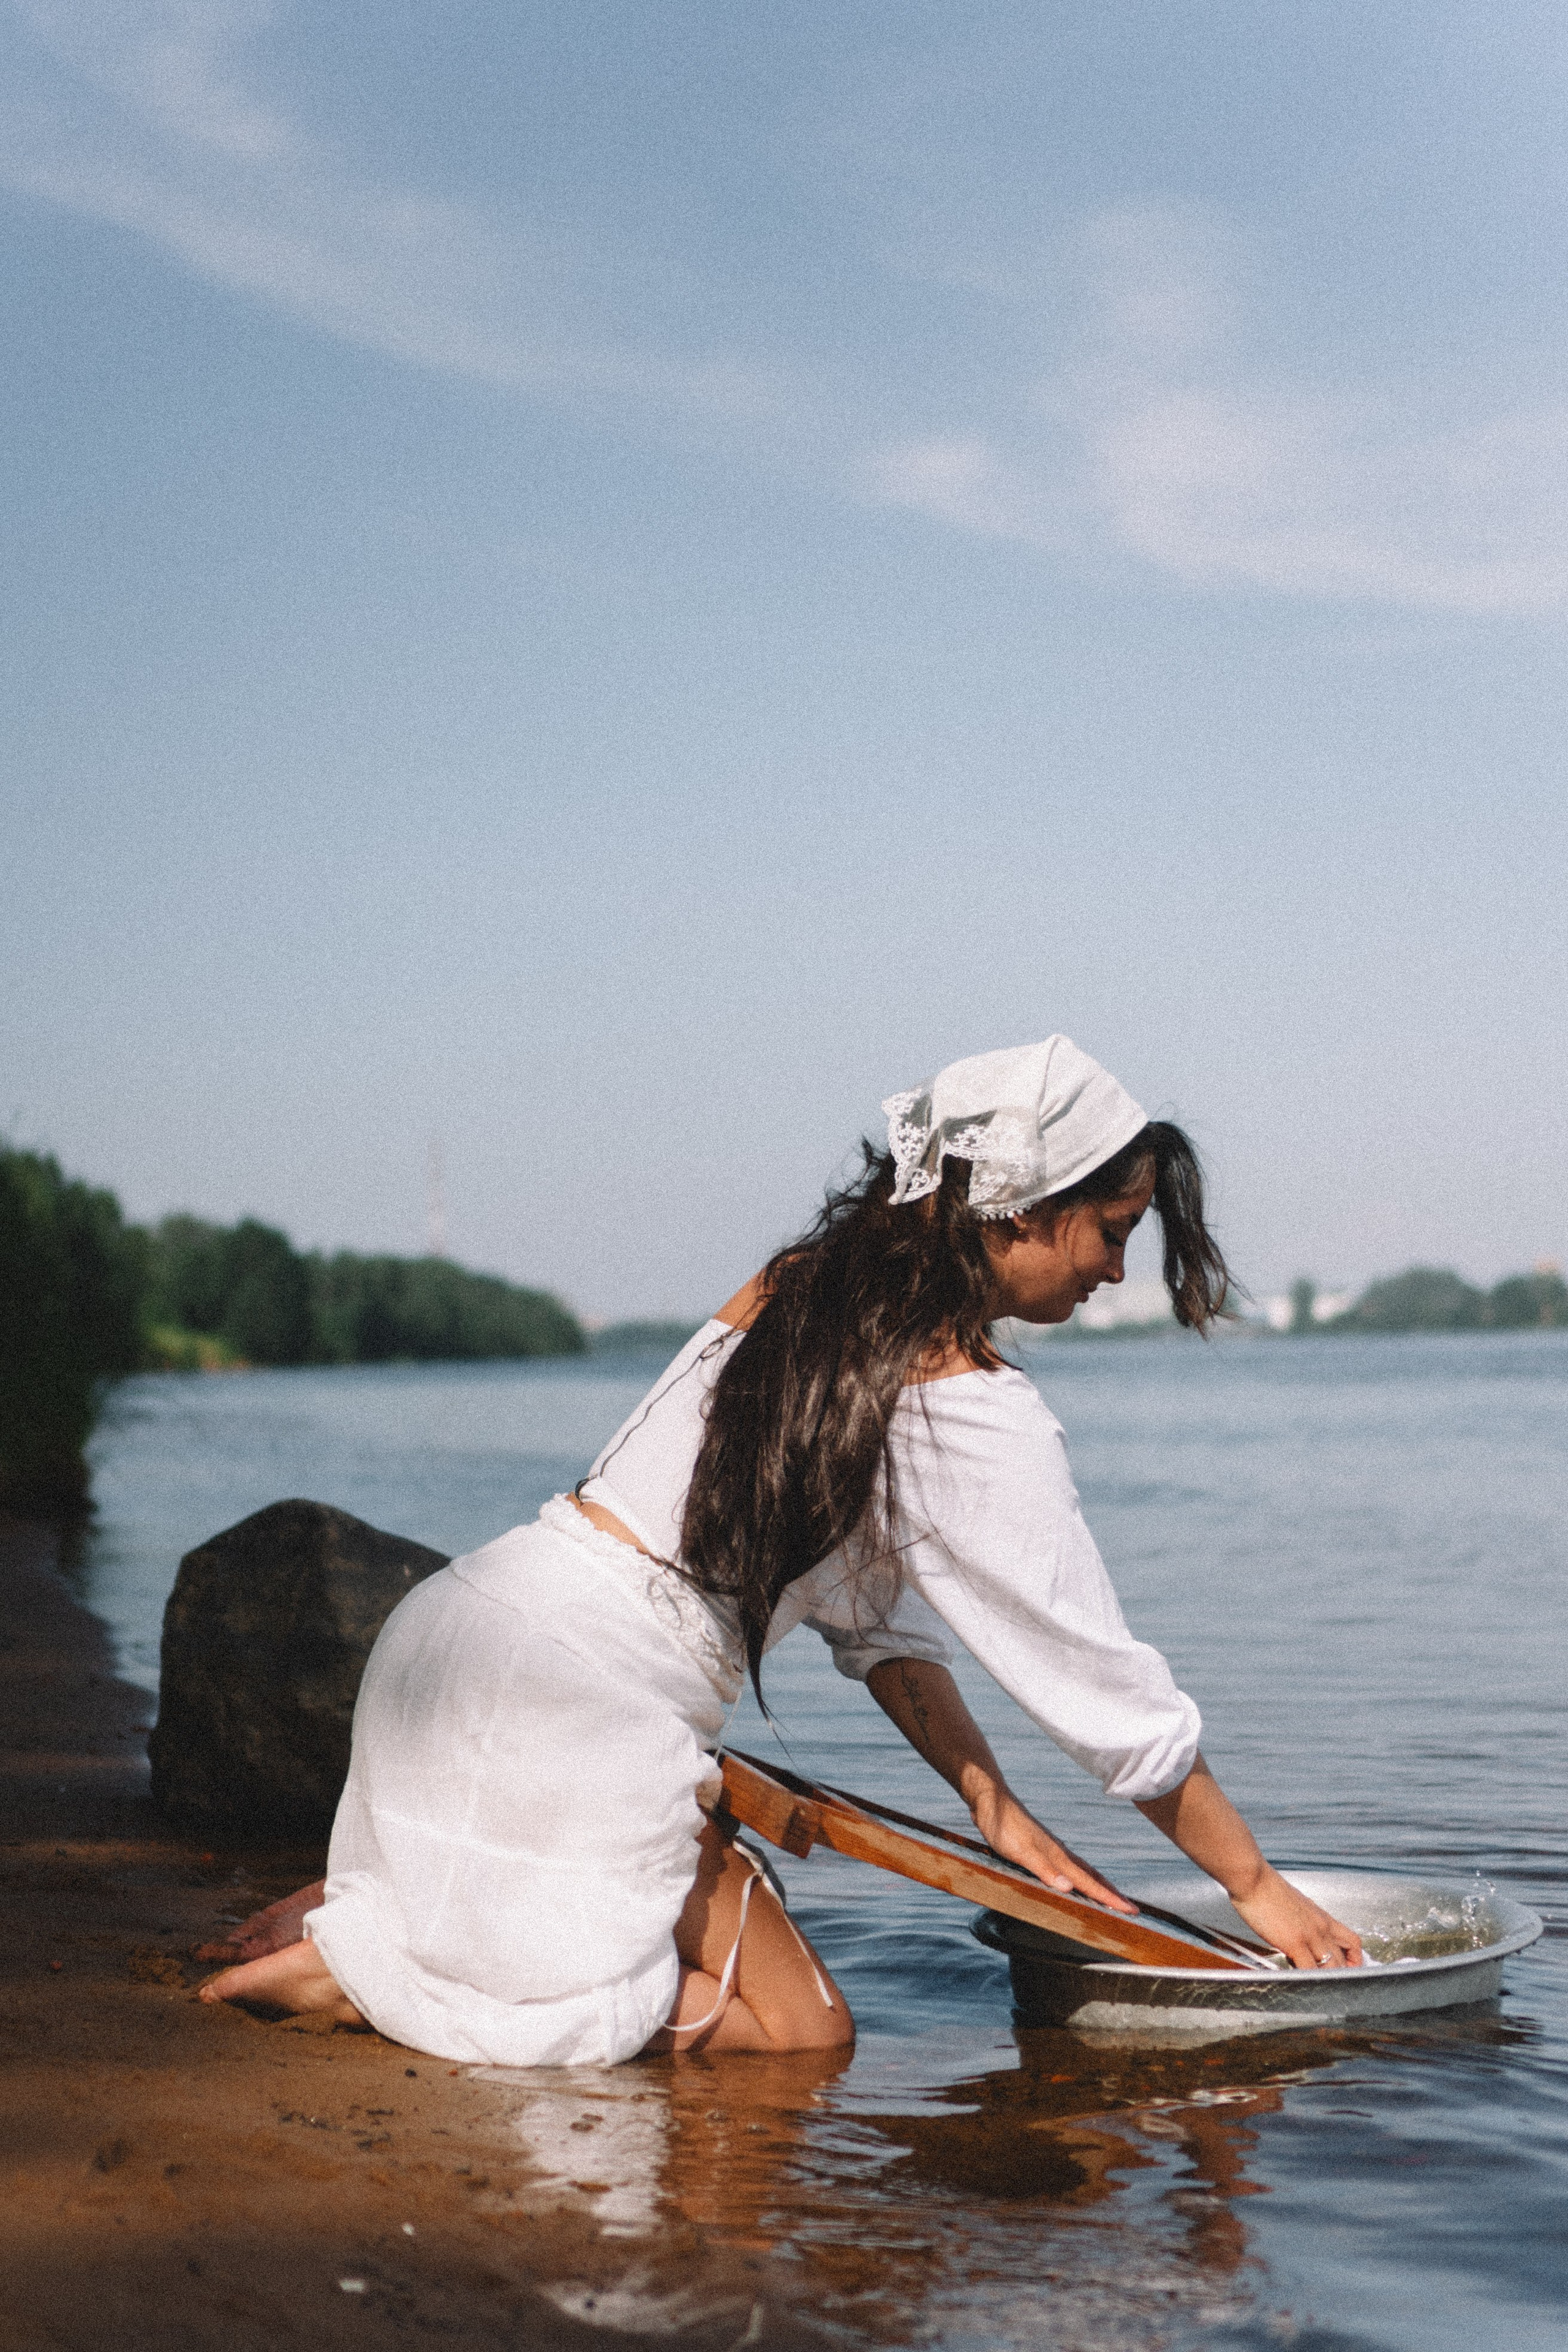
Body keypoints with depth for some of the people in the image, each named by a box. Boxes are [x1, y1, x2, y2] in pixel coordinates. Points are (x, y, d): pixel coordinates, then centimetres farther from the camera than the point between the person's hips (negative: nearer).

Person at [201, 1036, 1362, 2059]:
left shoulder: (801, 1290, 11)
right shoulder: (974, 1412, -14)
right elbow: (1116, 1695, -7)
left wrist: (997, 1808, 13)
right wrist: (1258, 1885, 6)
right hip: (570, 1716, -9)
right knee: (798, 2033, 4)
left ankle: (376, 1907, 11)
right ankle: (351, 1956, -5)